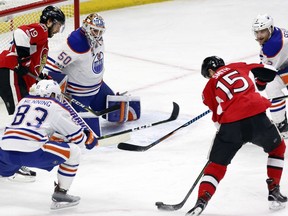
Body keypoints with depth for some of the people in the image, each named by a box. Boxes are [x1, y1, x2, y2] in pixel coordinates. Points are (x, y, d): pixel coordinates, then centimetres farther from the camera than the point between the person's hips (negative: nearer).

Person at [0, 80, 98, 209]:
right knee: (74, 152, 9)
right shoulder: (56, 107, 11)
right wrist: (89, 140, 36)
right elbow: (76, 136, 15)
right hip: (32, 152, -6)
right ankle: (60, 194, 8)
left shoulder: (23, 101, 26)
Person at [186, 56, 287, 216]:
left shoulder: (210, 87, 18)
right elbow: (268, 71, 20)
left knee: (216, 165, 15)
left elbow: (218, 117, 15)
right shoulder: (238, 67, 21)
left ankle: (201, 201, -3)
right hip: (257, 118, 1)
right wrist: (260, 83, 41)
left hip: (230, 126, -1)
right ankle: (274, 192, 26)